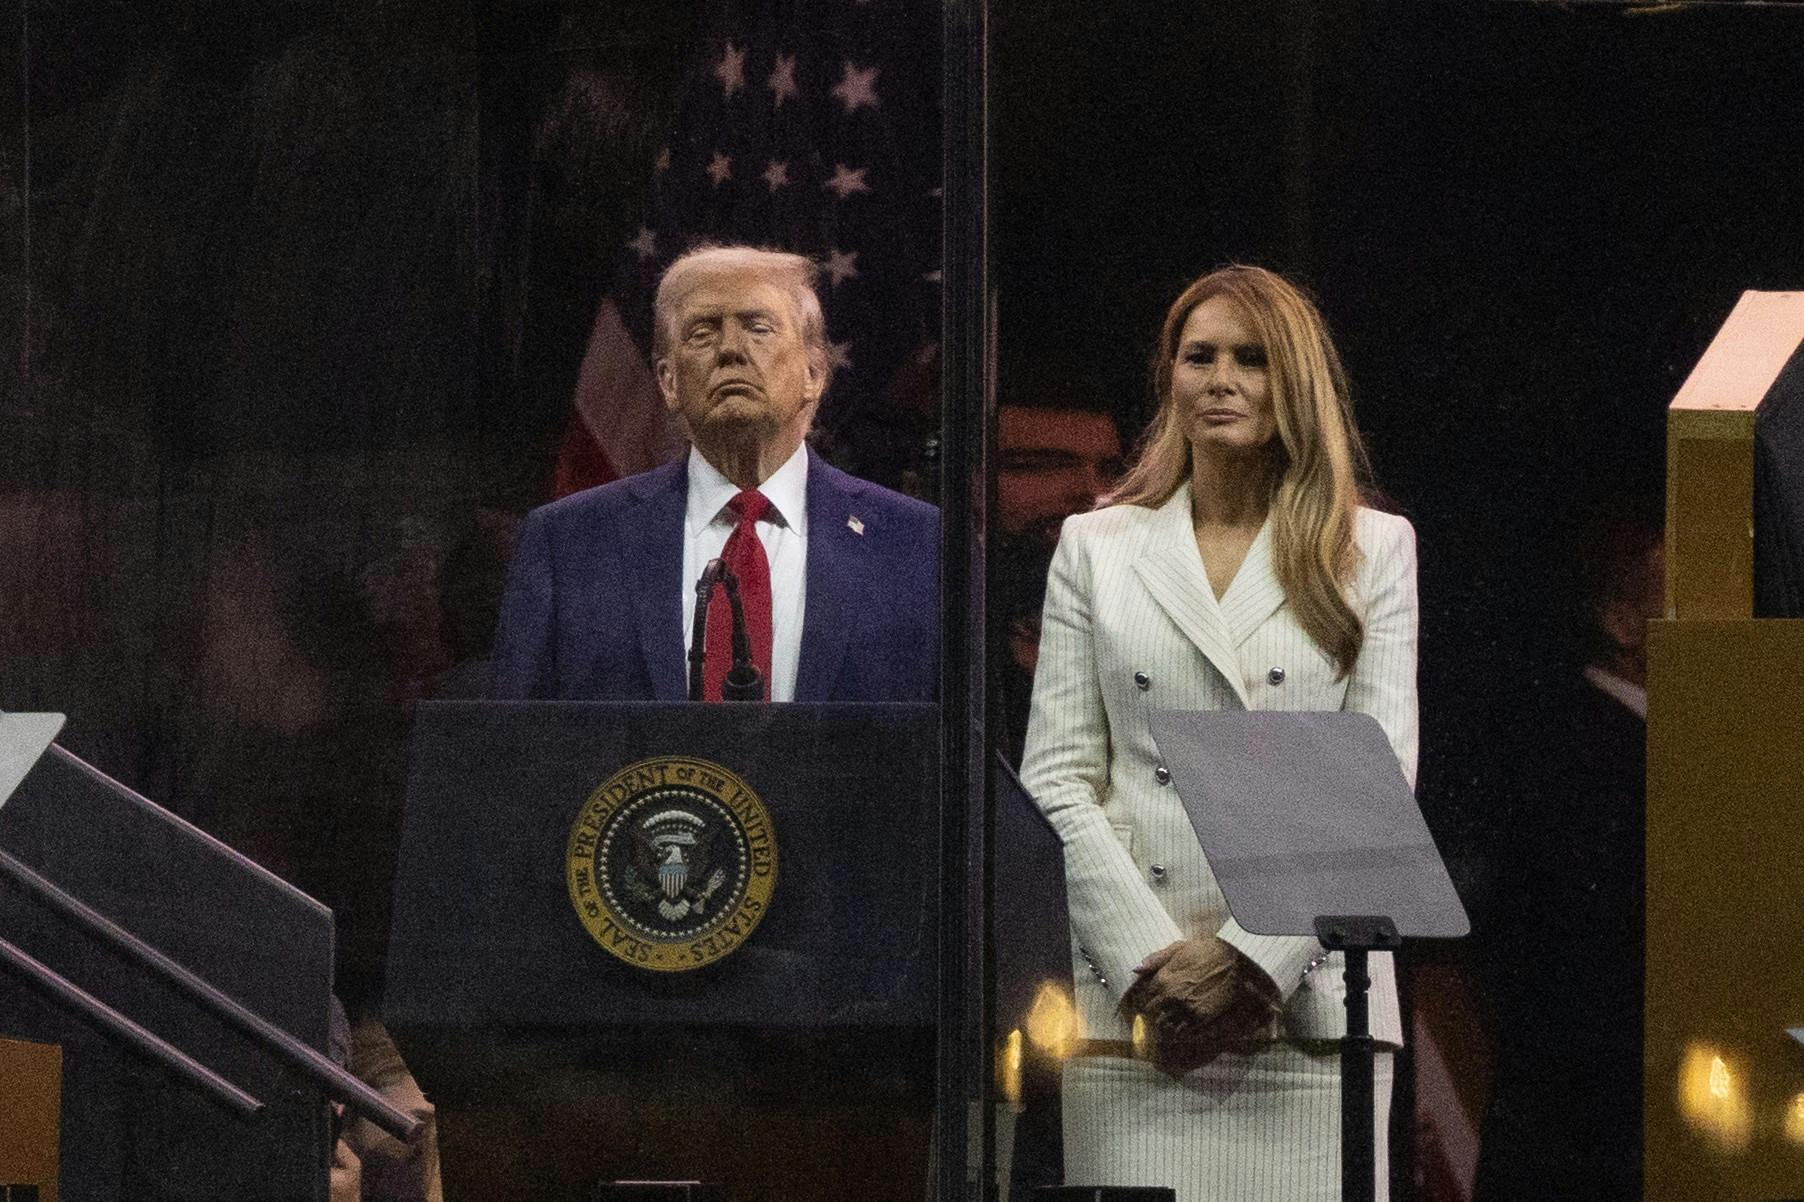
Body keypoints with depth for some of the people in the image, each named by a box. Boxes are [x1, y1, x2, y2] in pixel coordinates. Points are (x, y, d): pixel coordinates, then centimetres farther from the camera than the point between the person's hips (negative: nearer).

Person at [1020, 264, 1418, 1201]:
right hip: (1129, 1006, 1)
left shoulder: (1373, 551, 11)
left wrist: (1249, 959, -8)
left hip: (1307, 1003, 0)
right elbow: (1058, 779, 7)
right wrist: (1152, 965, -7)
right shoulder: (1096, 548, 13)